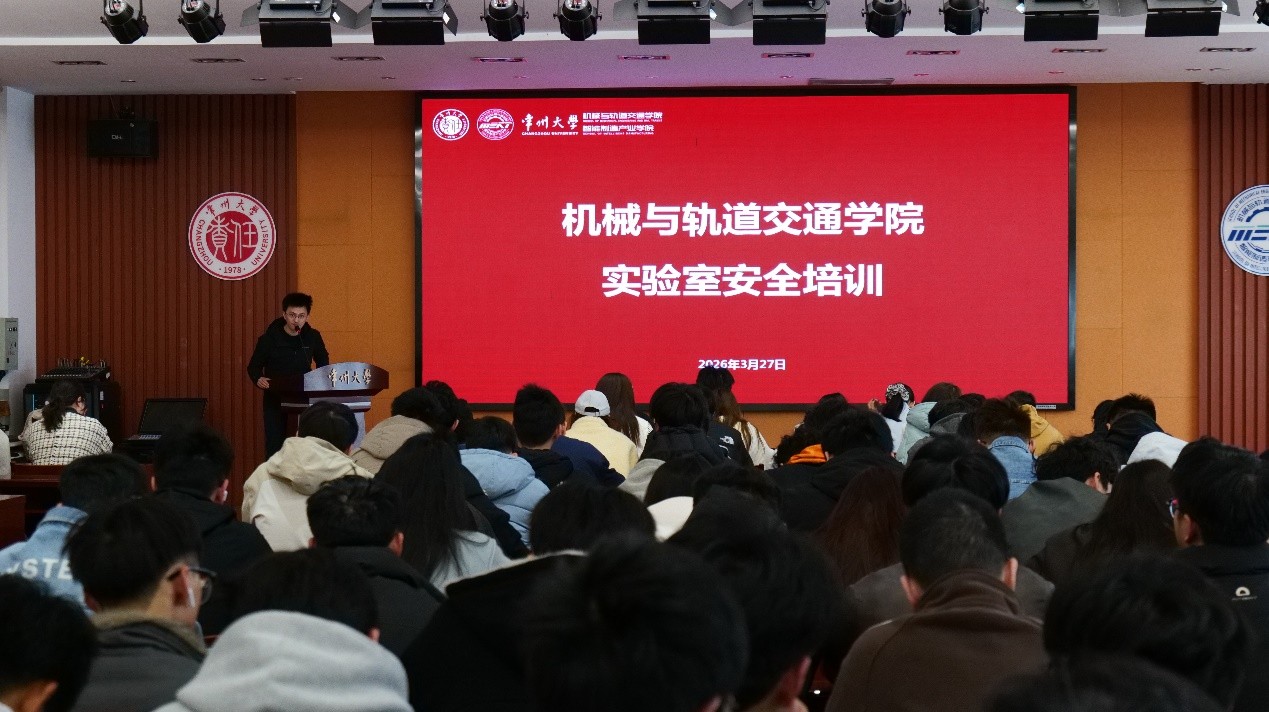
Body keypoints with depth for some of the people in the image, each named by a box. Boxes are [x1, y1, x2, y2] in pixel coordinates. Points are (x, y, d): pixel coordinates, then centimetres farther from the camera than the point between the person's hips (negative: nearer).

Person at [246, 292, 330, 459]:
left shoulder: (313, 337, 0)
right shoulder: (269, 339, -7)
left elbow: (323, 363, 18)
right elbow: (254, 366, 2)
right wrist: (258, 379, -19)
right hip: (275, 399, -2)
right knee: (274, 444, -4)